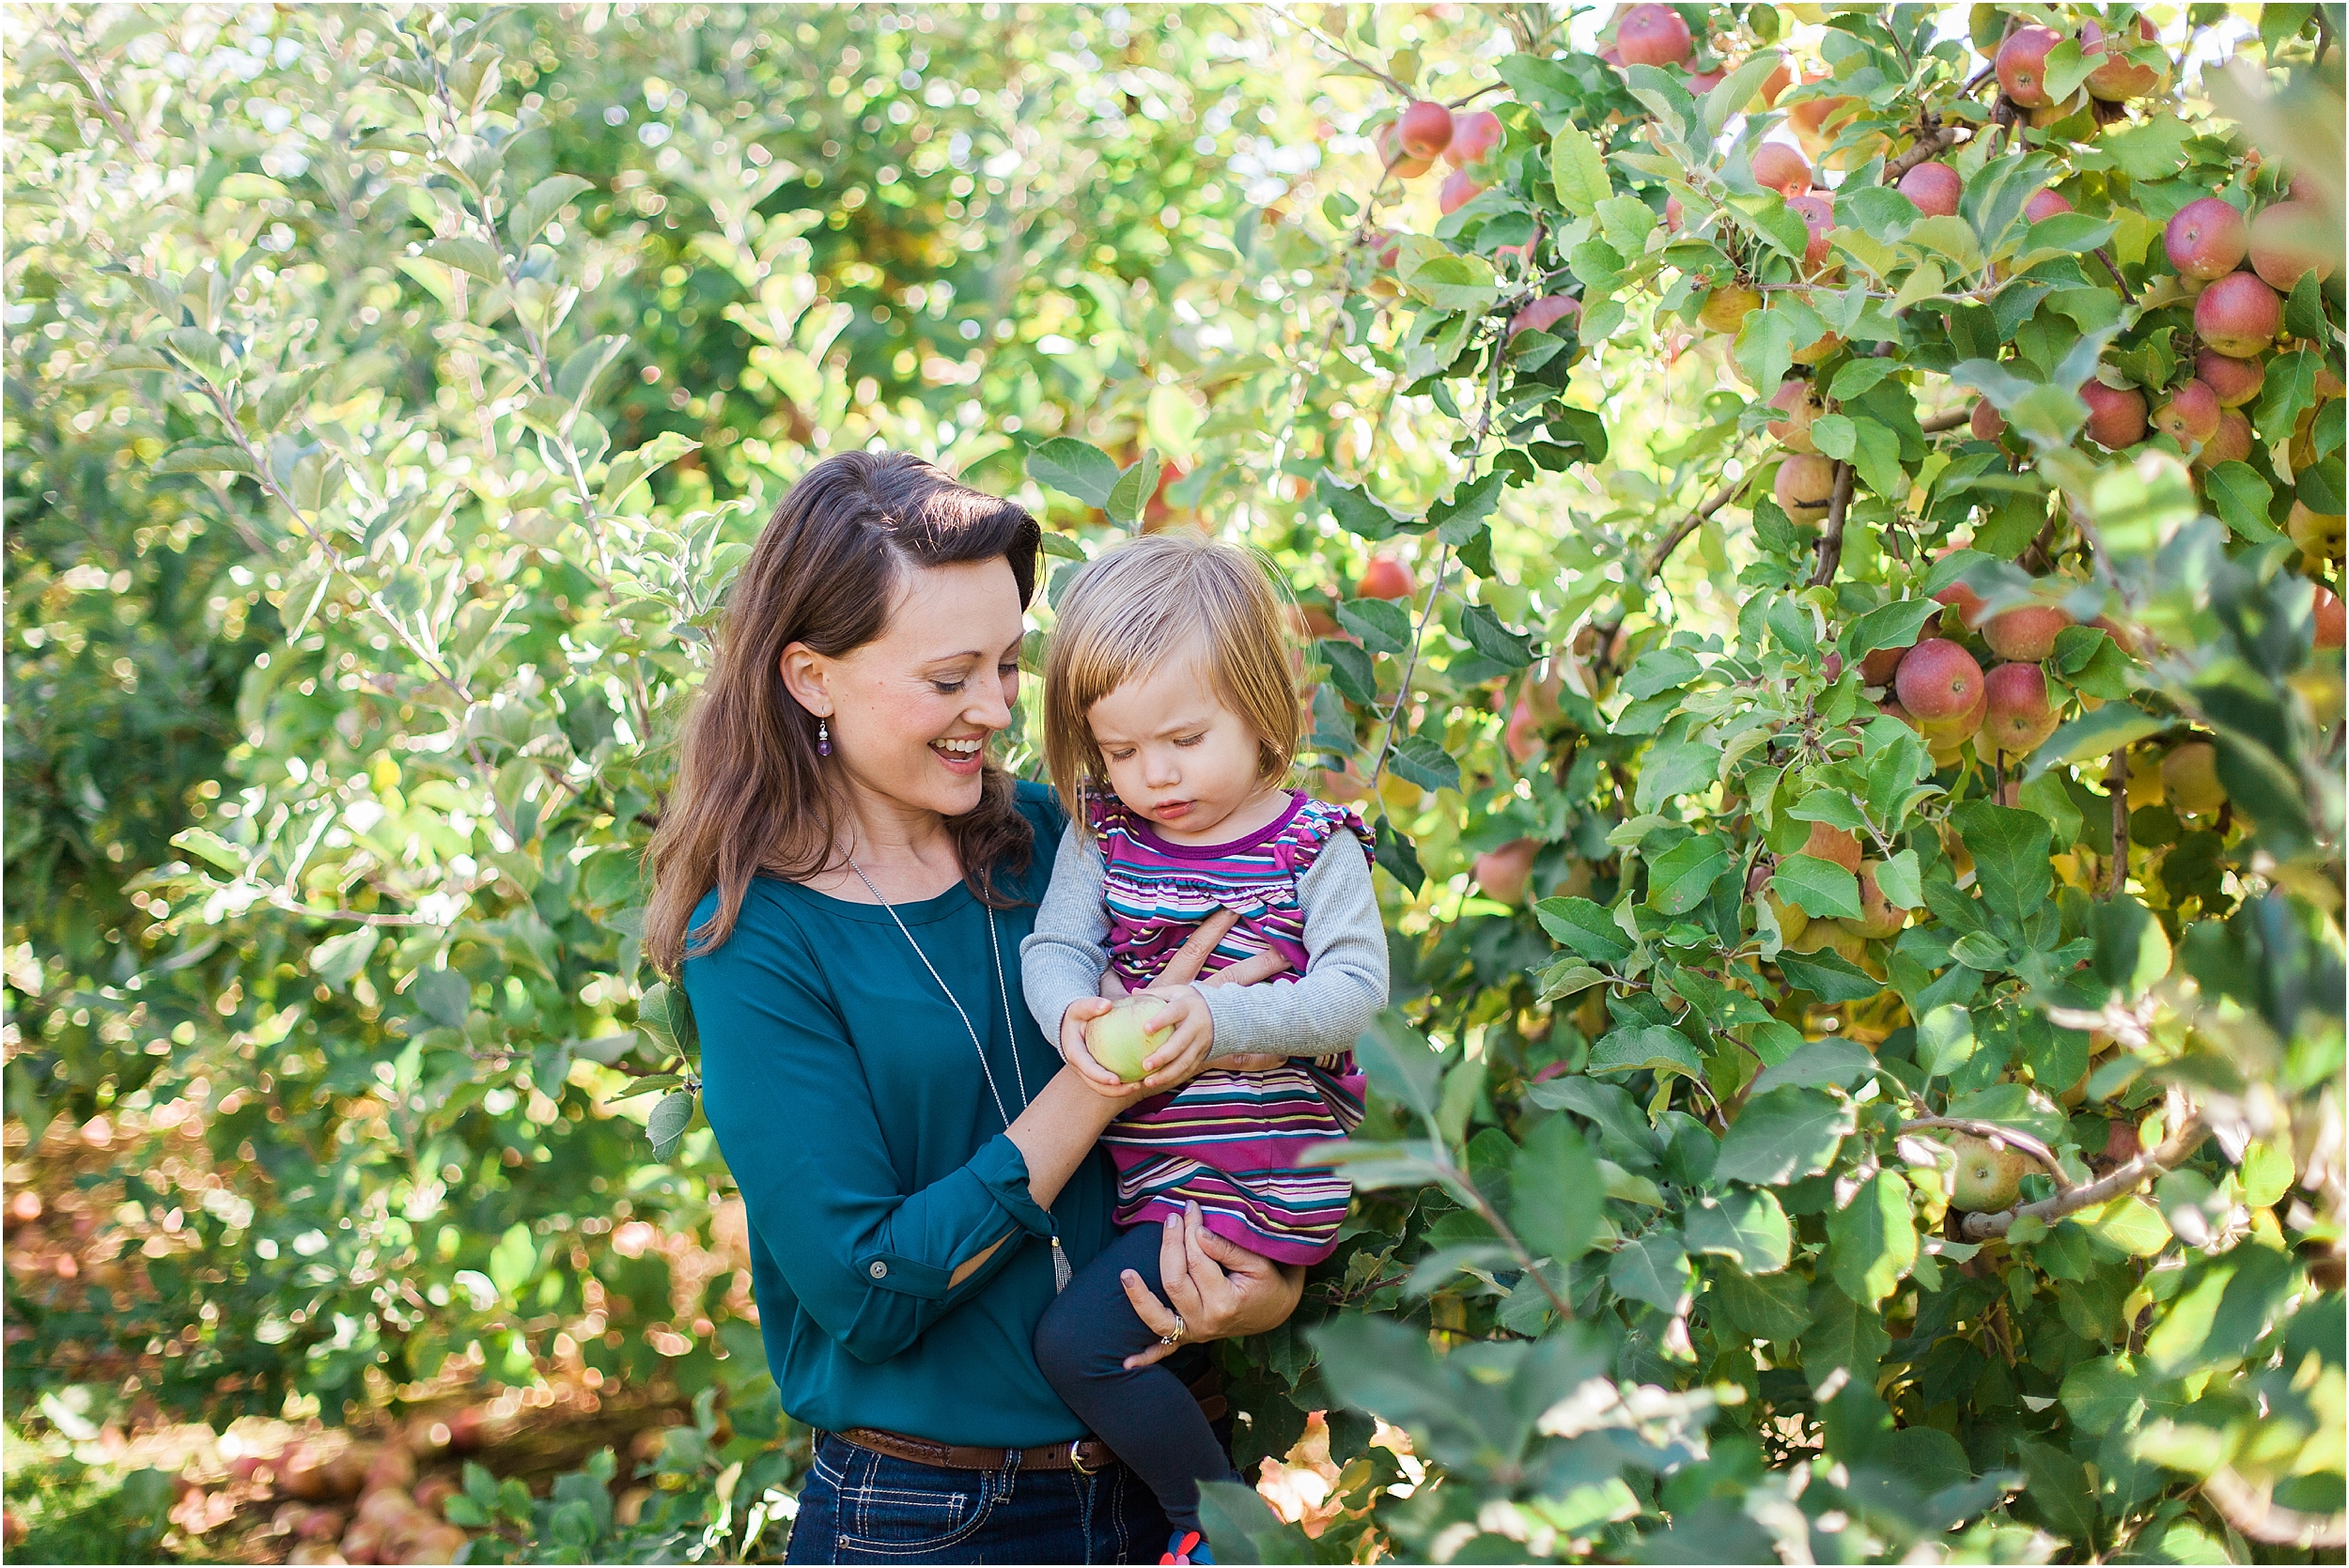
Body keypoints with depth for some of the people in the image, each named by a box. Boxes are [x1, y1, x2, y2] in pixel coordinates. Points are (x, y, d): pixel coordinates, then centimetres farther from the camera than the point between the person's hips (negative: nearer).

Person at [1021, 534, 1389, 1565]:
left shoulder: (1315, 844, -8)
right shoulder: (1104, 832, 5)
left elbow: (1355, 988, -17)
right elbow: (1054, 946, 0)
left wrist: (1220, 1021, -32)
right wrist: (1073, 1018, -24)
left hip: (1274, 1176, -6)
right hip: (1152, 1161, 6)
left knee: (1076, 1340, -13)